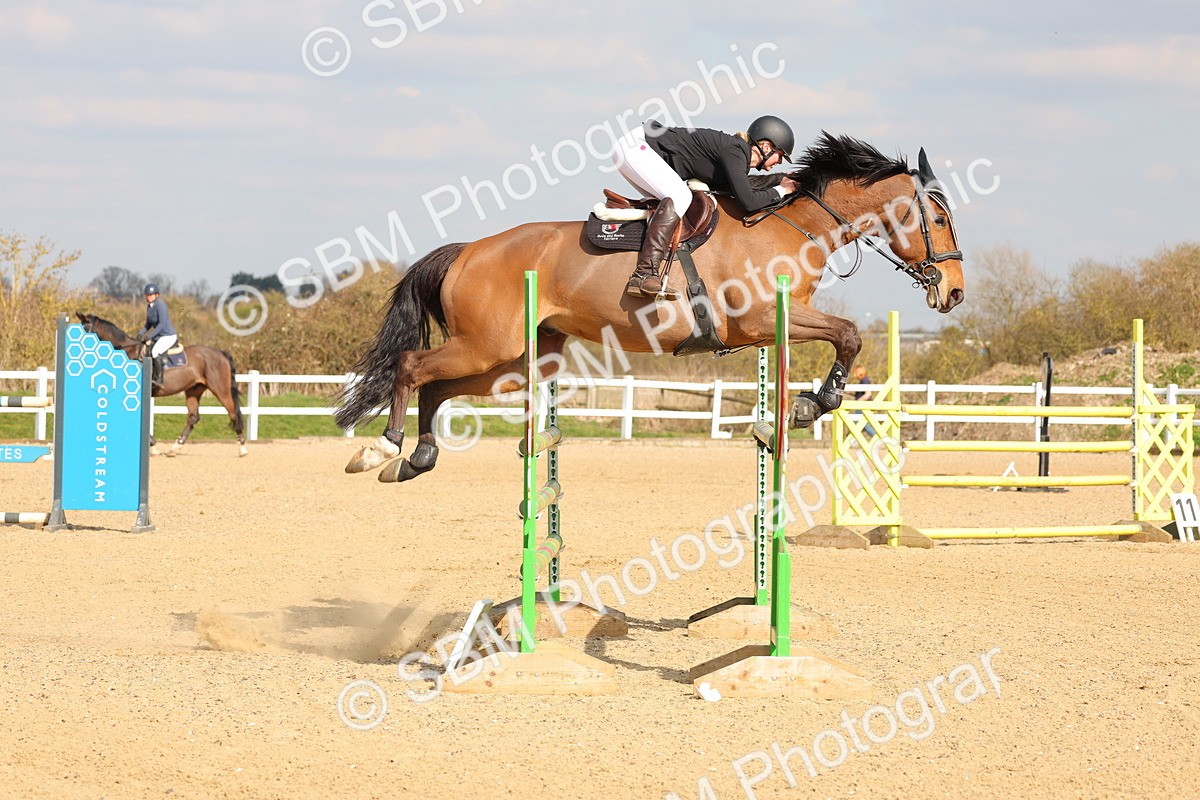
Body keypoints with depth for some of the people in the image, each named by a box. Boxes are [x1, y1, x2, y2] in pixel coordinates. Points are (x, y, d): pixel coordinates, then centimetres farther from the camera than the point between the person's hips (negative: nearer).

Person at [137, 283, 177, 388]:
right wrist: (141, 333, -1)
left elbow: (162, 324, -24)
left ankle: (159, 379, -26)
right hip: (159, 337, 10)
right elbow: (149, 324, 17)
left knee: (155, 352, -31)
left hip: (168, 336, -10)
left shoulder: (160, 305, -18)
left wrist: (150, 336, -26)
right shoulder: (149, 306, 9)